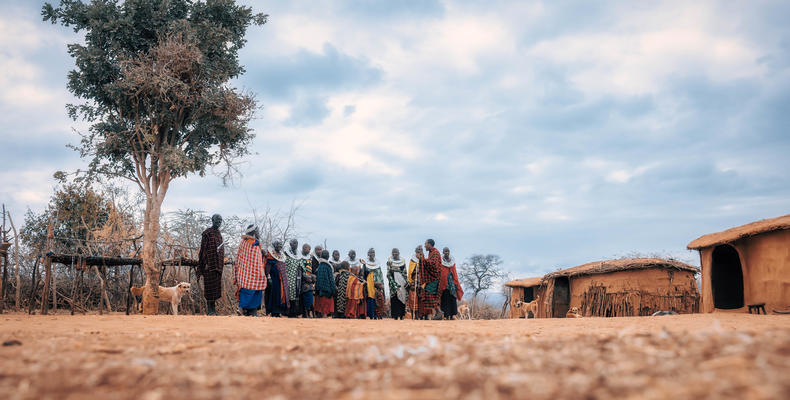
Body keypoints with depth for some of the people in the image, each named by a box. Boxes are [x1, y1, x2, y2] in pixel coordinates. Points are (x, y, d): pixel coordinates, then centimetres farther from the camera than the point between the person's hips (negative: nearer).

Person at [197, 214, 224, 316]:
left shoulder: (219, 234, 19)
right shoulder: (207, 233, -6)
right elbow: (203, 249, -10)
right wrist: (204, 264, -17)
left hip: (218, 265, 8)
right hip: (210, 265, -8)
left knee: (216, 286, 9)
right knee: (210, 286, -6)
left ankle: (213, 309, 14)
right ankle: (210, 310, -2)